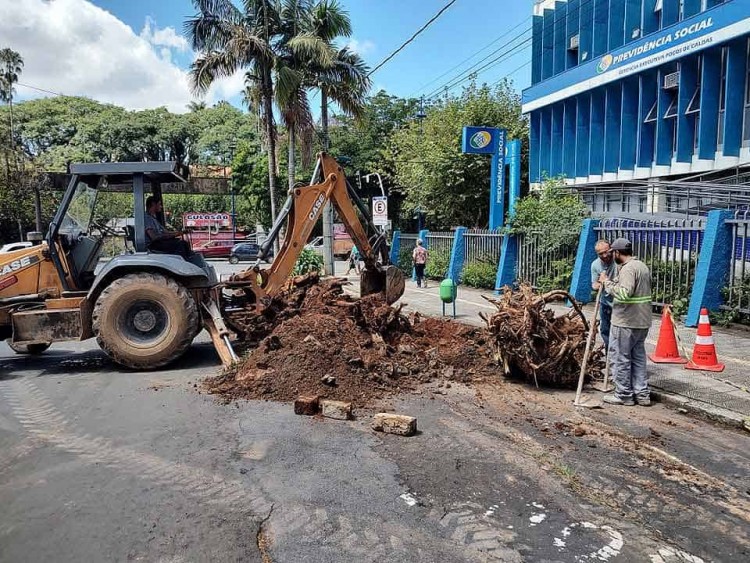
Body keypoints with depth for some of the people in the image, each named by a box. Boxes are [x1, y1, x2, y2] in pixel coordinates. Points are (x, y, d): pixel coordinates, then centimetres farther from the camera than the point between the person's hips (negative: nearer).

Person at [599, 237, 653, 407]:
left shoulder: (628, 268, -16)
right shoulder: (642, 266, 15)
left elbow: (624, 293, -29)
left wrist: (607, 282, -17)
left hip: (626, 323, -10)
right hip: (642, 322, 10)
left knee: (620, 358, 1)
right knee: (638, 357, 15)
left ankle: (624, 395, 9)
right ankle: (642, 394, 19)